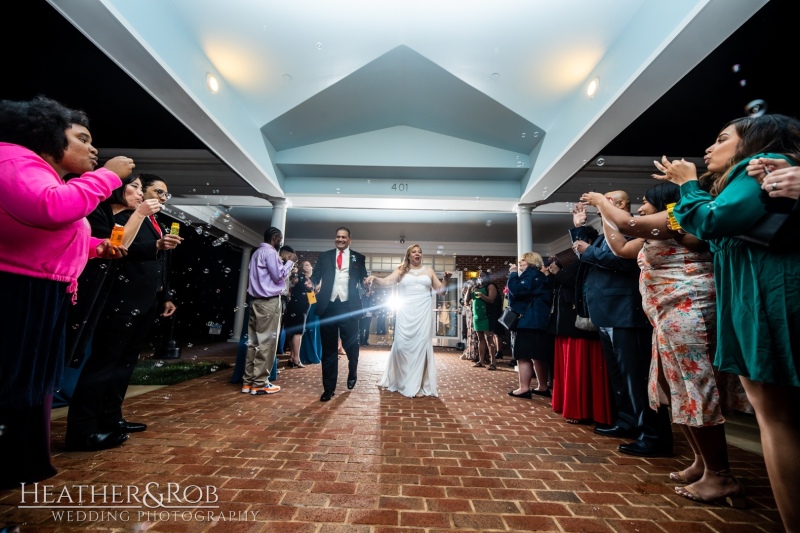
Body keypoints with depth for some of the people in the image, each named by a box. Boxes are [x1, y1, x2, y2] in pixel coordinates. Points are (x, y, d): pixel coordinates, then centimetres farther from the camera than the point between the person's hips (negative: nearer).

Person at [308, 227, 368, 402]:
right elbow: (316, 275, 6)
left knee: (350, 345, 10)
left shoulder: (358, 258, 9)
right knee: (328, 348, 7)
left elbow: (363, 279, 4)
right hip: (328, 306, 1)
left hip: (349, 306, -1)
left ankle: (352, 374, 40)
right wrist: (311, 283, -17)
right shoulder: (324, 256, 12)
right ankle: (329, 388, 18)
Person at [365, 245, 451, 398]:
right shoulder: (401, 270, 8)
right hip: (405, 313, -1)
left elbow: (440, 290, 13)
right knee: (401, 345, -2)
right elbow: (386, 282, -6)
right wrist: (374, 278, -25)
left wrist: (445, 280, -6)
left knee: (421, 346, -2)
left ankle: (416, 385, 8)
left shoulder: (429, 271, 13)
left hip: (423, 312, 1)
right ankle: (399, 382, 19)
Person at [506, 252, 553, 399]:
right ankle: (542, 387, 20)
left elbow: (517, 290, -22)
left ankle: (524, 388, -7)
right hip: (537, 321, 11)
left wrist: (513, 274, -10)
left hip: (528, 322, -11)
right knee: (538, 356, 13)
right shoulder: (537, 276, 25)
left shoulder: (532, 274, -7)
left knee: (523, 355, -9)